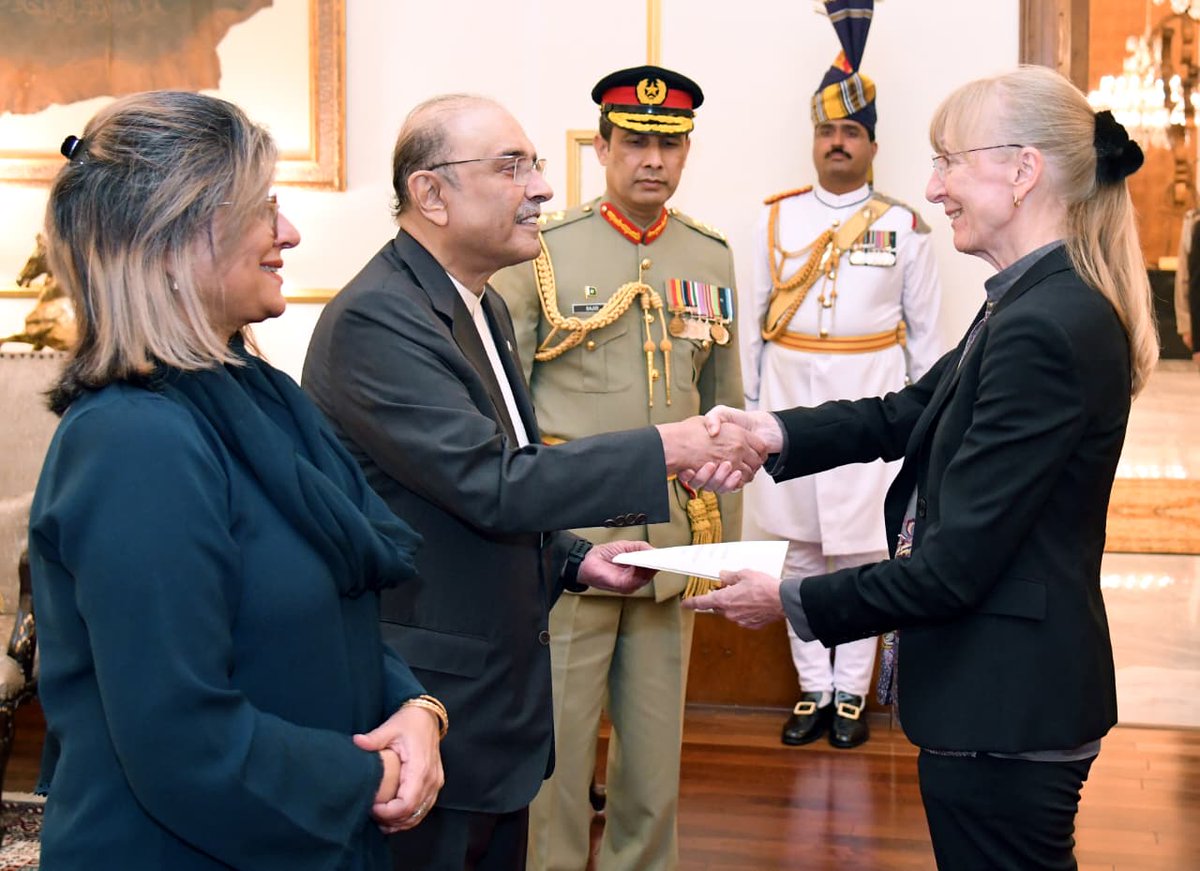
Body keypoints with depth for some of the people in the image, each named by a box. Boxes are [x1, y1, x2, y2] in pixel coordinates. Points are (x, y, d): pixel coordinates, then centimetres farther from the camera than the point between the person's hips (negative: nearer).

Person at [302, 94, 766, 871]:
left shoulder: (486, 307, 10)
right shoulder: (374, 320, -20)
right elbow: (490, 484, -26)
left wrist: (574, 559, 6)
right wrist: (670, 446, -24)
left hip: (502, 691, 9)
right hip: (425, 708, -9)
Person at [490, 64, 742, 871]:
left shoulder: (712, 258, 9)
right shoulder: (541, 254, -3)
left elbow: (725, 410, 14)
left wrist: (727, 537, 12)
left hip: (673, 541, 4)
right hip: (567, 536, -4)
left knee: (658, 742, 12)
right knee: (558, 741, 3)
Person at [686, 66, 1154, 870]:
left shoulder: (1044, 329, -25)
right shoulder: (1040, 302, 8)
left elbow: (954, 564, -23)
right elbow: (912, 413, 11)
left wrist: (793, 602, -12)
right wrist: (774, 432, -3)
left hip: (1004, 714, -10)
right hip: (1011, 694, 10)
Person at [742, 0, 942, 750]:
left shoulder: (905, 228, 2)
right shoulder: (777, 219, 6)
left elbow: (925, 333, 5)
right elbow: (753, 320, 9)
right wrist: (751, 401, 7)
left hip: (869, 400, -2)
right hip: (790, 394, 2)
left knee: (863, 549, 1)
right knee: (798, 548, 6)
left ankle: (852, 691, 12)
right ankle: (814, 688, 16)